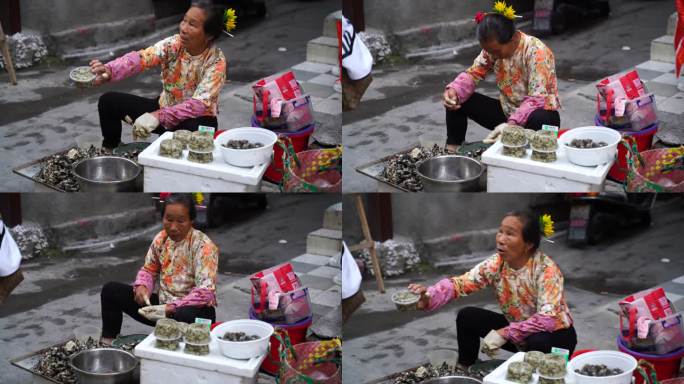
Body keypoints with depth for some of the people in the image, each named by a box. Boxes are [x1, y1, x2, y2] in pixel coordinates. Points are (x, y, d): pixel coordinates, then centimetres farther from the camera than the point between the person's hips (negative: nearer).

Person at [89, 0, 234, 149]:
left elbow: (199, 104, -33)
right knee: (109, 101, -6)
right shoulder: (173, 44, -13)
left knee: (195, 129, -41)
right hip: (165, 107, 5)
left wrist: (158, 116, -46)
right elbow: (141, 58, -30)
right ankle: (109, 151, 14)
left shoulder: (216, 62, -23)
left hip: (195, 119, -5)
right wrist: (109, 71, -50)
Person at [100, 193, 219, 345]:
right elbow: (149, 269, 15)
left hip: (192, 308, -7)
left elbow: (205, 292, -25)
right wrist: (142, 286, -10)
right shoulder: (161, 238, 2)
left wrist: (171, 308, -31)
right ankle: (107, 342, 2)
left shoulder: (203, 246, -17)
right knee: (110, 290, -1)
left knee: (185, 316, -44)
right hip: (163, 305, 7)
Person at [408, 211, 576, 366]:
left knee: (538, 342, -38)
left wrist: (505, 333, -36)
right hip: (516, 331, 5)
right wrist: (429, 297, -43)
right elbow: (461, 282, -24)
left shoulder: (546, 270, -28)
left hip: (554, 334, -5)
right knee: (467, 316, -8)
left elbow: (548, 319, -36)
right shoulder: (496, 264, -13)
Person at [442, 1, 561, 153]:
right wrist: (454, 90, -24)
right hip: (507, 111, 6)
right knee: (456, 100, -8)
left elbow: (537, 99, -33)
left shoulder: (536, 52, -26)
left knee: (539, 120, -42)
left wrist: (511, 125, -46)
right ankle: (452, 150, -3)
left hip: (539, 113, -6)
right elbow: (473, 74, -1)